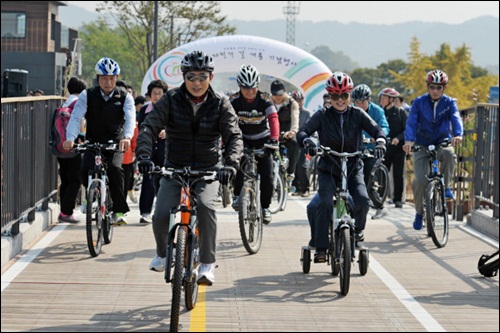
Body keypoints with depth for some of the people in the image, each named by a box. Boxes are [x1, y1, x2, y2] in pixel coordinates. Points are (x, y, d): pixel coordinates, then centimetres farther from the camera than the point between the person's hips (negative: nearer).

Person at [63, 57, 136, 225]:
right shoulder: (87, 95, -4)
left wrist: (127, 137, -42)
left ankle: (119, 211, -20)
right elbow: (76, 117, -16)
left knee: (114, 167, -29)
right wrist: (70, 138, -34)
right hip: (93, 142, 1)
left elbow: (130, 118, -20)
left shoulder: (125, 97, -4)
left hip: (115, 143, -1)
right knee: (85, 170, -24)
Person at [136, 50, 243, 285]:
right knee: (161, 216, -18)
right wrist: (144, 156, -33)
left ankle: (207, 263, -15)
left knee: (205, 206, -31)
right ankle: (163, 253, 16)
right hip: (174, 168, 1)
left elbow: (234, 136, -13)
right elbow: (149, 127, -14)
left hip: (208, 169, -1)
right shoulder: (171, 100, -6)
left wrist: (230, 164, -33)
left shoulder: (220, 103, -5)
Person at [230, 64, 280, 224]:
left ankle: (265, 206, 11)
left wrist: (274, 138, -49)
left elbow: (273, 119, -31)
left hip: (262, 140, 0)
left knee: (267, 176, -8)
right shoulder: (234, 101, -17)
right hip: (242, 139, 0)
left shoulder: (264, 100, -19)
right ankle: (237, 195, -2)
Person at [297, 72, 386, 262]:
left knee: (362, 200, -23)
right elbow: (303, 132, -12)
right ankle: (320, 247, -13)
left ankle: (358, 229, 10)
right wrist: (307, 142, -35)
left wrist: (380, 141, -32)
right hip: (328, 169, -1)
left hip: (353, 169, 1)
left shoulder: (357, 114, 2)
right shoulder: (322, 116, -1)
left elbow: (376, 129, -8)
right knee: (324, 203, -23)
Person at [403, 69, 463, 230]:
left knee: (449, 153, -37)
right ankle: (419, 212, 8)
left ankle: (446, 186, -15)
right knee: (420, 180, -15)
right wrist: (408, 140, -36)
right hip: (422, 145, 0)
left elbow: (456, 119, -19)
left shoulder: (449, 103, -2)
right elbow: (411, 122, -16)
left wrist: (458, 135, -41)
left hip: (442, 143, 0)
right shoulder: (419, 102, -4)